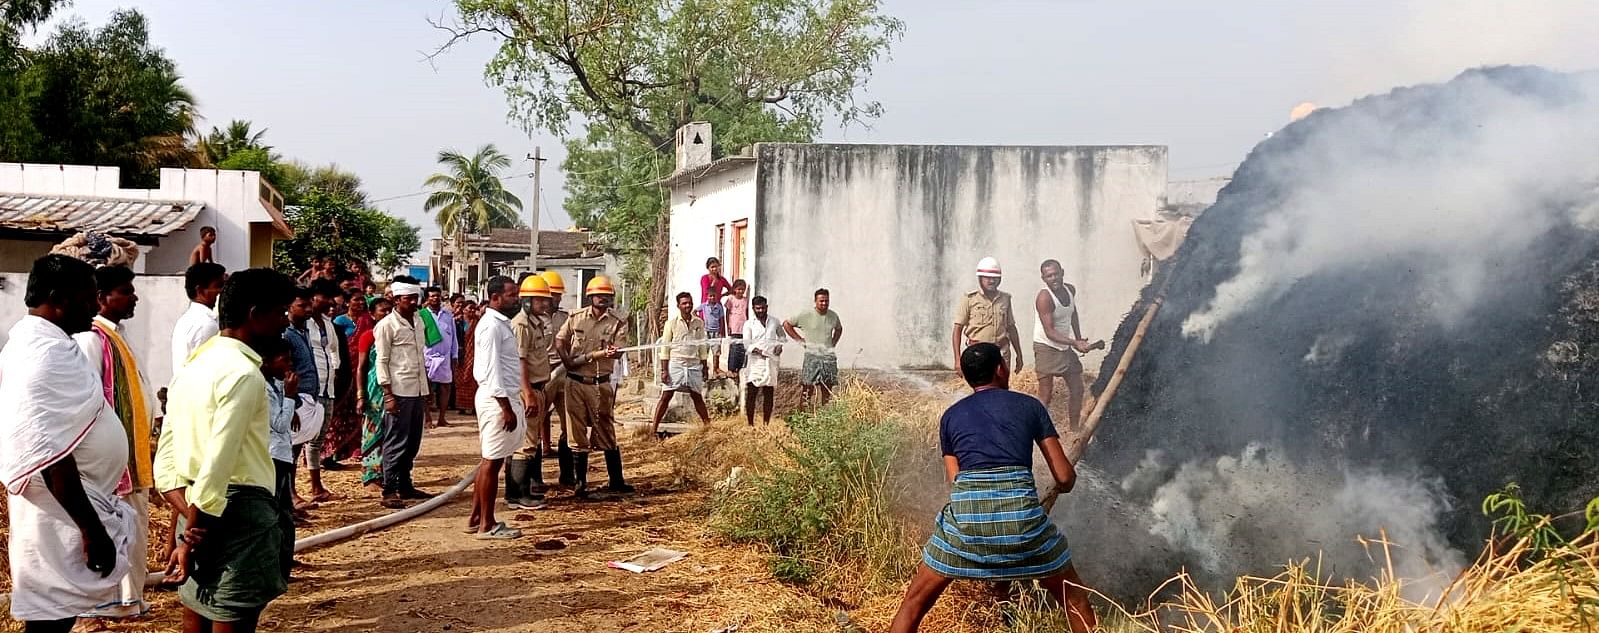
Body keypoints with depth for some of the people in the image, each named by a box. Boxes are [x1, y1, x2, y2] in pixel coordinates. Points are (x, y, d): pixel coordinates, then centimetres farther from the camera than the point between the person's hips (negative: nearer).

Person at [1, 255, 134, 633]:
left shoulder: (36, 340, 12)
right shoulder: (46, 353, -22)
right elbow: (51, 456, -27)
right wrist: (92, 530, -24)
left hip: (68, 508, 10)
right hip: (63, 516, -10)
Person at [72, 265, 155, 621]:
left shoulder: (117, 335, 14)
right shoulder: (91, 338, -15)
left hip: (132, 452, 10)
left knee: (134, 528, 15)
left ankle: (128, 598, 24)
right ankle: (99, 601, 5)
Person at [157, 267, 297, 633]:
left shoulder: (192, 368, 12)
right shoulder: (243, 373, -16)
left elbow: (165, 463, 8)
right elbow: (217, 465, -23)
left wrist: (191, 527, -2)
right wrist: (190, 540, -14)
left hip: (198, 514, 9)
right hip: (240, 515, -8)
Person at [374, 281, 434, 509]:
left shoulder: (418, 321, 14)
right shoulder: (387, 325, -8)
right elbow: (381, 361, -10)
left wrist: (426, 389, 17)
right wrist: (388, 395, -16)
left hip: (418, 390, 7)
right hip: (399, 391, -7)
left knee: (412, 442, 13)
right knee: (396, 443, -4)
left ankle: (405, 486, 23)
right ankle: (389, 491, 1)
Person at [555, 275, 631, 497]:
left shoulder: (616, 324, 0)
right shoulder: (576, 319, 6)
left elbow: (616, 352, -12)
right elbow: (559, 340, 10)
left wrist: (587, 357, -26)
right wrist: (567, 362, -6)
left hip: (600, 385, -1)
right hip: (575, 383, 1)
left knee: (606, 432, 4)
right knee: (577, 433, 5)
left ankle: (616, 481, 13)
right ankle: (579, 482, 12)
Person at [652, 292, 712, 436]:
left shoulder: (699, 323, 8)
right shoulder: (671, 323, -2)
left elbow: (702, 347, 14)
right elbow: (665, 348, -2)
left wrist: (704, 367, 12)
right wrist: (664, 370, -8)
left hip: (694, 365, 3)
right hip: (675, 363, -3)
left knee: (697, 396, 10)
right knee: (666, 396, -5)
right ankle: (653, 428, -5)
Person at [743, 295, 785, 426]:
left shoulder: (774, 322, 12)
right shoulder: (749, 324, 5)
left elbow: (781, 336, 26)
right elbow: (747, 343, -4)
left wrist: (780, 345, 5)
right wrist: (757, 350, -22)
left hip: (771, 362, 2)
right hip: (755, 362, -2)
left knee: (769, 395, 6)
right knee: (751, 394, -7)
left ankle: (766, 424, 14)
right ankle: (750, 424, -1)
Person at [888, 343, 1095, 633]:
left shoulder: (951, 416, 19)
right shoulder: (1030, 405, 16)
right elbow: (1065, 478, 16)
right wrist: (1068, 478, 40)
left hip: (965, 514, 1)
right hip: (1021, 515, -1)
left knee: (915, 603, 18)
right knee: (1075, 598, 22)